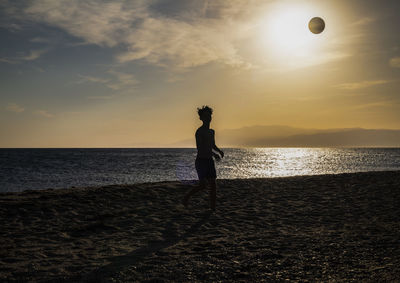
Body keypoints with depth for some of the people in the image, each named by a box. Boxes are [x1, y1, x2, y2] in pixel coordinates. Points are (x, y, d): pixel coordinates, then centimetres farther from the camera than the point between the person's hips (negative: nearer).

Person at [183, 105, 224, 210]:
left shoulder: (212, 132, 15)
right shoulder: (199, 131, -11)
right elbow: (199, 147, -22)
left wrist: (219, 151, 8)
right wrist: (213, 154, -29)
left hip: (209, 160, 7)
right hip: (201, 160, -7)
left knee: (213, 185, 2)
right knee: (203, 185, -13)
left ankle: (212, 208, 7)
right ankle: (187, 196, 12)